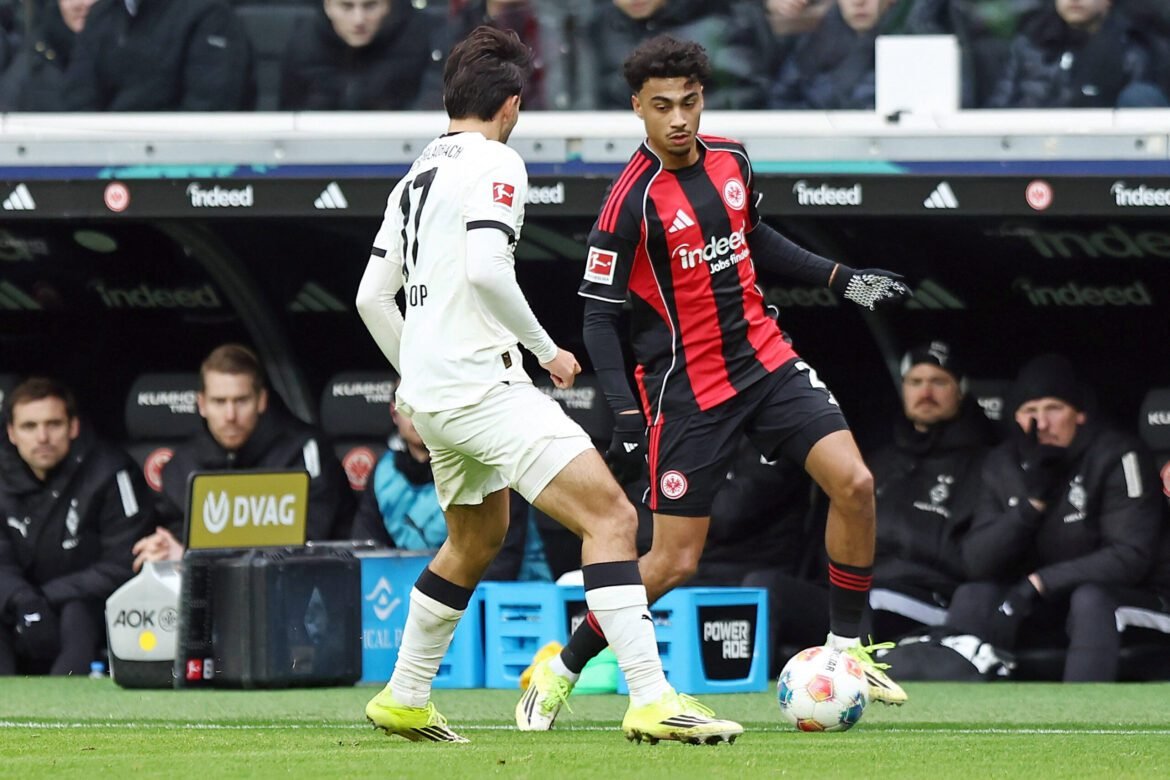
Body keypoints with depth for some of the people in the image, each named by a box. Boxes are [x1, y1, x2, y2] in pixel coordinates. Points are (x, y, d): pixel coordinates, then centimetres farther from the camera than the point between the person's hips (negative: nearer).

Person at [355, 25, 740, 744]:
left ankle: (404, 700, 36)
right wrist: (547, 349, -11)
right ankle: (652, 701, -27)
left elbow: (373, 296, 21)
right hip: (483, 384, -10)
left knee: (477, 540, 29)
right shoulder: (494, 164, -7)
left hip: (430, 392, 10)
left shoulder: (417, 177, 18)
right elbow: (486, 271, -22)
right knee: (611, 516, -15)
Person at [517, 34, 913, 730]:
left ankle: (848, 648, 5)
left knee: (854, 483, -11)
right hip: (685, 390, -5)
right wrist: (627, 417, -20)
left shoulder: (731, 161, 1)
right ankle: (562, 668, 15)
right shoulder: (633, 200, -18)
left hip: (764, 358, 6)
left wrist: (840, 278, 15)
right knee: (675, 563, -4)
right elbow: (599, 315, -13)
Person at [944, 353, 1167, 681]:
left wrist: (1040, 582, -25)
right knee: (971, 598, -22)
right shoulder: (1003, 465, 1)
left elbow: (1131, 556, -20)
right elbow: (977, 562, -7)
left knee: (1089, 599, -36)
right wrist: (1031, 500, -20)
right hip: (1037, 611, 4)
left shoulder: (1115, 456, -13)